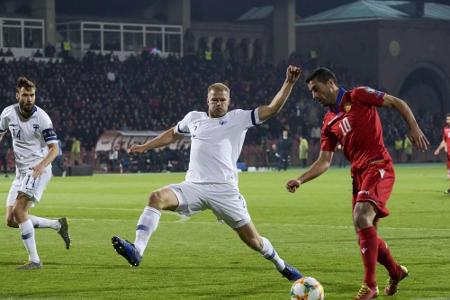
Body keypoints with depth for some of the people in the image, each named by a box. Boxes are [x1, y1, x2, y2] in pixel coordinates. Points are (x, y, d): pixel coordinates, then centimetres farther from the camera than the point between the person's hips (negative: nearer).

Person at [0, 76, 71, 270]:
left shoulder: (41, 117, -14)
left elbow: (54, 148, -15)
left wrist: (42, 165, -34)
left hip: (38, 170, -7)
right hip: (21, 172, 7)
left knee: (18, 211, -23)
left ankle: (34, 260, -17)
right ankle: (58, 225, 21)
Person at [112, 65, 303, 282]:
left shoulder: (239, 118, 6)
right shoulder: (194, 118, 17)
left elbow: (272, 109, 0)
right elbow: (172, 134, 36)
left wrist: (289, 83, -9)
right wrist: (144, 147, 34)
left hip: (224, 189, -2)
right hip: (193, 186, 2)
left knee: (252, 239, 1)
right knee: (157, 197, -26)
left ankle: (282, 266, 29)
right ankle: (136, 251, -36)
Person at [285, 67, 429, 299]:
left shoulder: (358, 96, -2)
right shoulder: (329, 122, 17)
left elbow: (397, 103, 2)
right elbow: (324, 161, 15)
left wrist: (414, 128, -9)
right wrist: (300, 180, 3)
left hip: (378, 167, -8)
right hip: (358, 173, 8)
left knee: (361, 216, -25)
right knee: (365, 232, 7)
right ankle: (395, 272, 33)